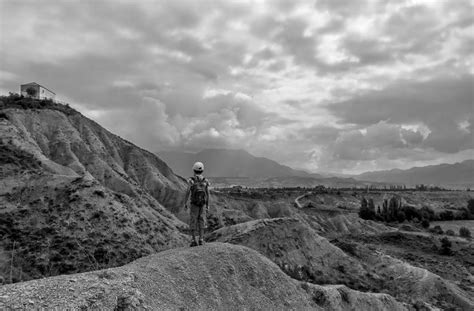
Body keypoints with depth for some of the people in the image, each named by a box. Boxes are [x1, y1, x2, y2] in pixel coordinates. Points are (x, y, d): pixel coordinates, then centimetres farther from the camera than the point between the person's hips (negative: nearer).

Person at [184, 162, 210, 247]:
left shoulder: (191, 180, -9)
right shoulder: (205, 181, 1)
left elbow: (187, 193, -10)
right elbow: (207, 194, 3)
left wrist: (185, 204, 0)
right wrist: (207, 205, 10)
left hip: (194, 204, -3)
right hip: (203, 204, 3)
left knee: (193, 222, 3)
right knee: (201, 221, 9)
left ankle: (194, 240, -1)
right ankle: (201, 239, 4)